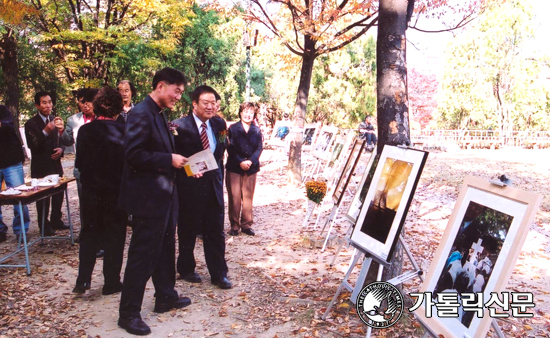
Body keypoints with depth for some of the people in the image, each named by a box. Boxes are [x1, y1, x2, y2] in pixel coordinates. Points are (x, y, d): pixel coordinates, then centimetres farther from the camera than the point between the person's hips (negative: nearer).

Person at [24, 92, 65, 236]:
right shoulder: (31, 124, -9)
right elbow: (33, 145, -18)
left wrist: (61, 149, -5)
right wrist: (45, 131, -30)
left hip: (55, 164, 5)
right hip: (41, 167, -5)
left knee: (58, 194, 12)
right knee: (43, 198, 2)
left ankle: (56, 221, 27)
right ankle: (44, 226, 13)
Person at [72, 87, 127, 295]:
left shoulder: (85, 131, -6)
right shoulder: (122, 131, -13)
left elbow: (79, 163, -1)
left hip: (91, 192, 2)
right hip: (116, 192, -2)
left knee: (89, 235, 17)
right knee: (114, 238, 10)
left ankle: (83, 281, 18)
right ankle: (111, 283, 17)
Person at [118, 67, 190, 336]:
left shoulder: (159, 114, 13)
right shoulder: (141, 113, -17)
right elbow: (133, 154, -24)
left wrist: (177, 162, 5)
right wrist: (169, 160, -20)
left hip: (163, 194, 10)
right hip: (148, 196, -10)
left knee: (165, 249, 19)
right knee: (142, 255, 0)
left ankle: (165, 297, 35)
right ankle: (128, 313, 14)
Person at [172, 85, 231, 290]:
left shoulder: (219, 124, 6)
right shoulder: (180, 126, -10)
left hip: (213, 185, 4)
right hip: (190, 186, -4)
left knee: (216, 231, 8)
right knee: (188, 232, 12)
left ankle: (219, 274, 19)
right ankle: (186, 269, 31)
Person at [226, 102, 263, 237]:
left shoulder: (257, 130, 8)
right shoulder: (233, 128, 2)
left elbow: (259, 148, 3)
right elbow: (230, 148, -4)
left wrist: (250, 161, -13)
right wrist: (240, 162, -14)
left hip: (251, 168, 2)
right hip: (234, 168, -2)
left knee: (248, 197, 6)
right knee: (234, 197, -1)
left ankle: (246, 224, 15)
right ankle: (234, 225, 9)